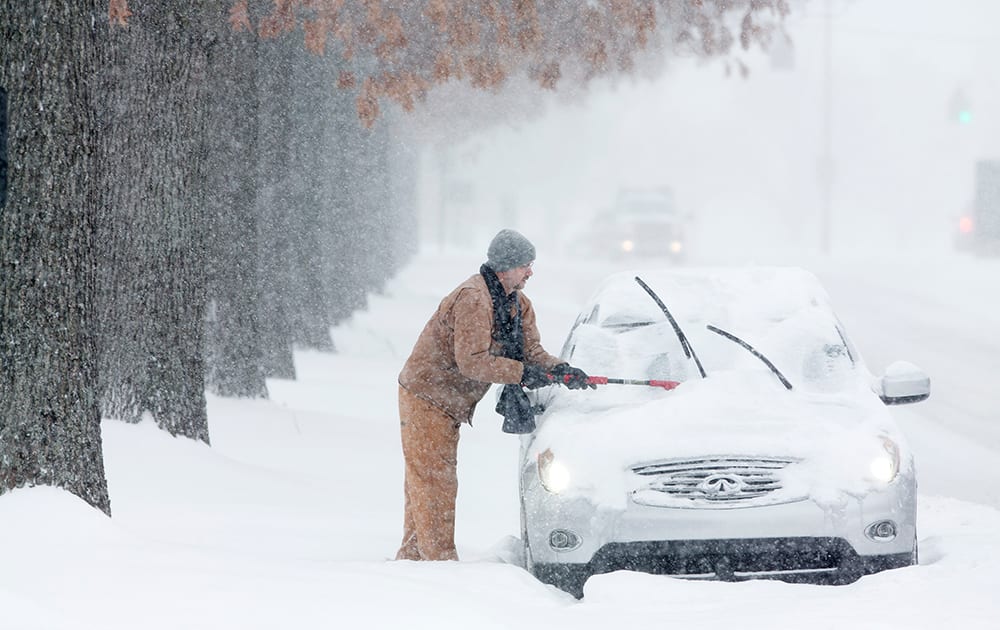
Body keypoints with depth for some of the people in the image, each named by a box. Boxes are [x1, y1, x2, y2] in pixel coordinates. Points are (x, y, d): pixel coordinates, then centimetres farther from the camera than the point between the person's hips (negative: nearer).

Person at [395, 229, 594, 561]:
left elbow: (530, 349, 0)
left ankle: (413, 554, 24)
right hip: (425, 398, -10)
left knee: (432, 481, 15)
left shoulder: (517, 303, 4)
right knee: (434, 482, -8)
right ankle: (439, 557, -6)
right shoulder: (473, 299, -26)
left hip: (449, 405, 10)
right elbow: (472, 361, -32)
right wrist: (523, 374, -31)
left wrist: (558, 369, -19)